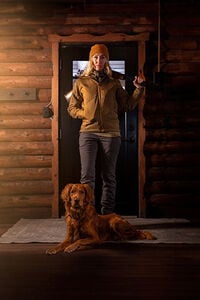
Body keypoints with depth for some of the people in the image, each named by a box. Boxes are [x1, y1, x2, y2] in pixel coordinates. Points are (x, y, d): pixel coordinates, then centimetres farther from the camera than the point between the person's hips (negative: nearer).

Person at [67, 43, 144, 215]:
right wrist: (85, 114, -4)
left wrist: (138, 89, 2)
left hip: (111, 133, 1)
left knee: (109, 177, 4)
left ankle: (107, 216, 11)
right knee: (87, 176, -8)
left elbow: (128, 105, 13)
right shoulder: (81, 82, 11)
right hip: (88, 132, -1)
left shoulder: (114, 83, 13)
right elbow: (72, 108, 13)